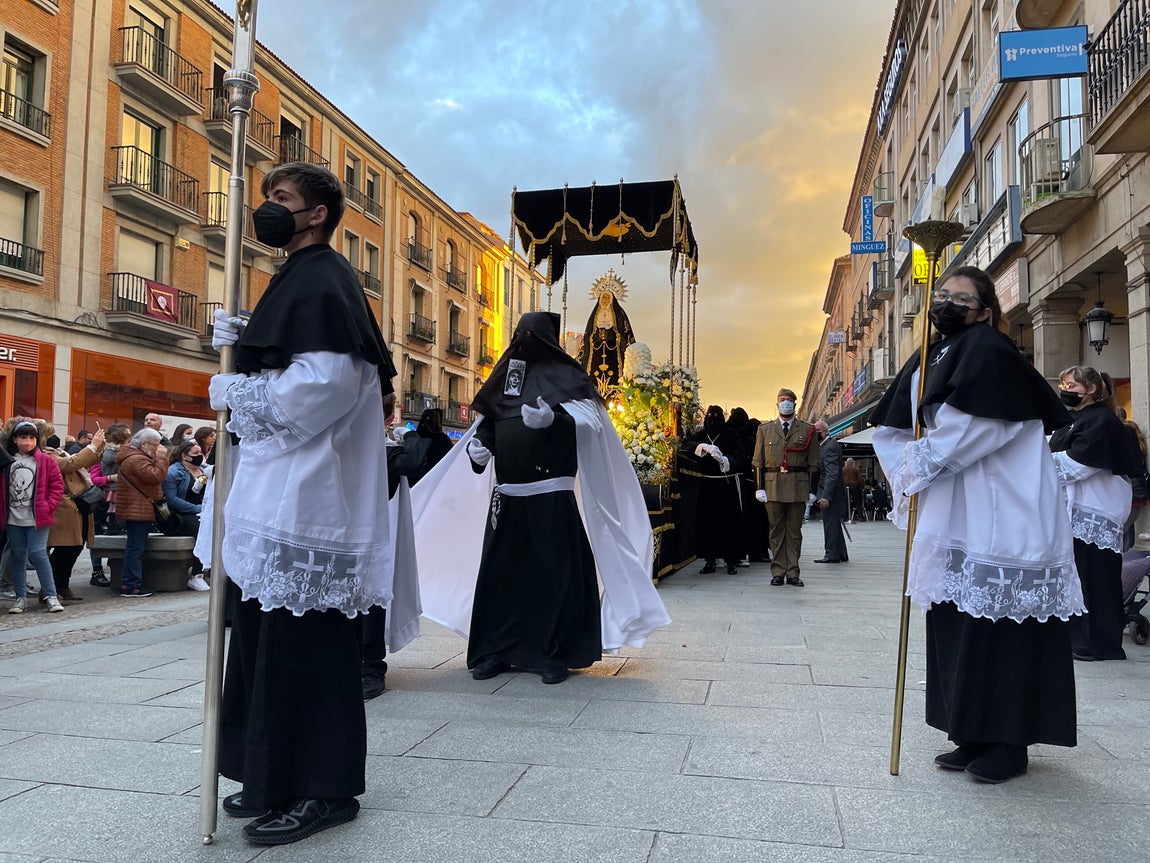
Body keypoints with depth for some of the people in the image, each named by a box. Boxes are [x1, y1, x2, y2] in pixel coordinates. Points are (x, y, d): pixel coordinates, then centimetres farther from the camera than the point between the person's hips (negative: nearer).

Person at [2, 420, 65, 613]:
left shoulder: (45, 461, -1)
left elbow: (57, 484, 0)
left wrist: (48, 506, -8)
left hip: (37, 518, -3)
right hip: (13, 519, 3)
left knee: (38, 554, -8)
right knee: (17, 557, 9)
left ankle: (51, 595, 0)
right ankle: (21, 597, 17)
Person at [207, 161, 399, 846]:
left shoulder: (321, 281, -10)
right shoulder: (300, 280, 21)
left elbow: (324, 382, -23)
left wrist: (232, 391, -10)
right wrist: (237, 342, 10)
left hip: (306, 500, -10)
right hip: (280, 499, 10)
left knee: (304, 648, -4)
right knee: (272, 644, 15)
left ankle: (323, 789, 8)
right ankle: (278, 780, 26)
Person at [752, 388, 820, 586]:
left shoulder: (807, 430, 8)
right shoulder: (765, 429, 11)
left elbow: (813, 462, 6)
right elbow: (758, 461, 8)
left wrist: (811, 491, -1)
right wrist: (760, 487, 0)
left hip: (798, 485, 0)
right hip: (772, 484, 1)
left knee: (794, 530, 4)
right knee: (776, 530, 4)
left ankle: (793, 573, 9)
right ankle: (778, 572, 8)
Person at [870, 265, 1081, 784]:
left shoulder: (990, 352, -10)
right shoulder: (928, 361, 14)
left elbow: (970, 427, -19)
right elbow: (892, 429, 18)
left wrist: (921, 468, -8)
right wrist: (909, 483, 5)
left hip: (1002, 521, -8)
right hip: (952, 521, 8)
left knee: (999, 625, -3)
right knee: (957, 629, 10)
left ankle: (1008, 743, 9)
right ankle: (973, 739, 21)